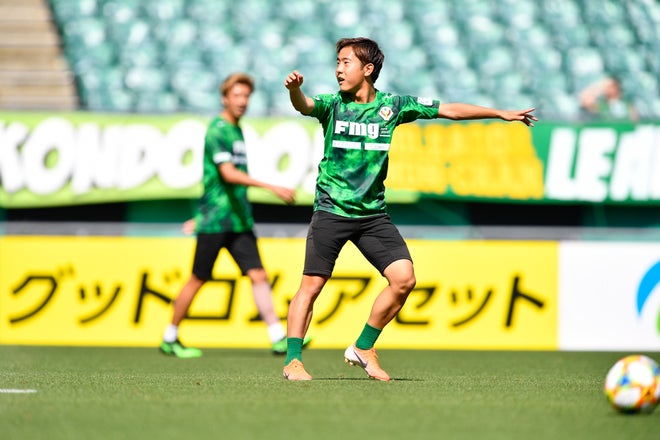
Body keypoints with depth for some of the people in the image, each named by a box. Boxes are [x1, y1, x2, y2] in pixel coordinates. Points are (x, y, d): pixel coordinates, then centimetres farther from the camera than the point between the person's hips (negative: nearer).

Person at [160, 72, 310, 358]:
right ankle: (169, 339, 14)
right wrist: (272, 188, -30)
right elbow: (227, 173, -24)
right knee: (198, 279, 1)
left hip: (239, 221, 7)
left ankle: (279, 339, -7)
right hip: (215, 222, -7)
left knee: (258, 275, -3)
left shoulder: (237, 131, 16)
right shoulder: (217, 131, -11)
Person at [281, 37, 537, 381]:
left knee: (404, 279, -10)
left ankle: (363, 348, 7)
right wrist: (294, 90, -49)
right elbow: (304, 105, -24)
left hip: (372, 213, 3)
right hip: (331, 210, -2)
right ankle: (293, 360, 3)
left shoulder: (392, 106, 4)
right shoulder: (332, 105, -2)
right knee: (311, 285, -7)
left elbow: (450, 110, 10)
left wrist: (501, 114, 11)